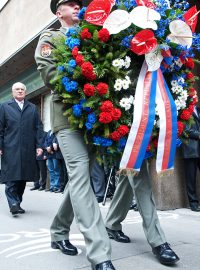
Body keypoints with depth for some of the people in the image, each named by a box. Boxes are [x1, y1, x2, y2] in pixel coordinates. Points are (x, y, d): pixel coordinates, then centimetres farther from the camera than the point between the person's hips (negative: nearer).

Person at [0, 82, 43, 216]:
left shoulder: (33, 108, 16)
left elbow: (38, 128, 10)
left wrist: (39, 145, 0)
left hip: (28, 149, 2)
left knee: (23, 177, 5)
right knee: (12, 177, -7)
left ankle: (17, 203, 16)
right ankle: (13, 204, -3)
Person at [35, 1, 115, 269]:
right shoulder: (50, 38, 10)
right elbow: (50, 74, -6)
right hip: (68, 113, -6)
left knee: (79, 176, 7)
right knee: (81, 174, -17)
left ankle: (59, 233, 24)